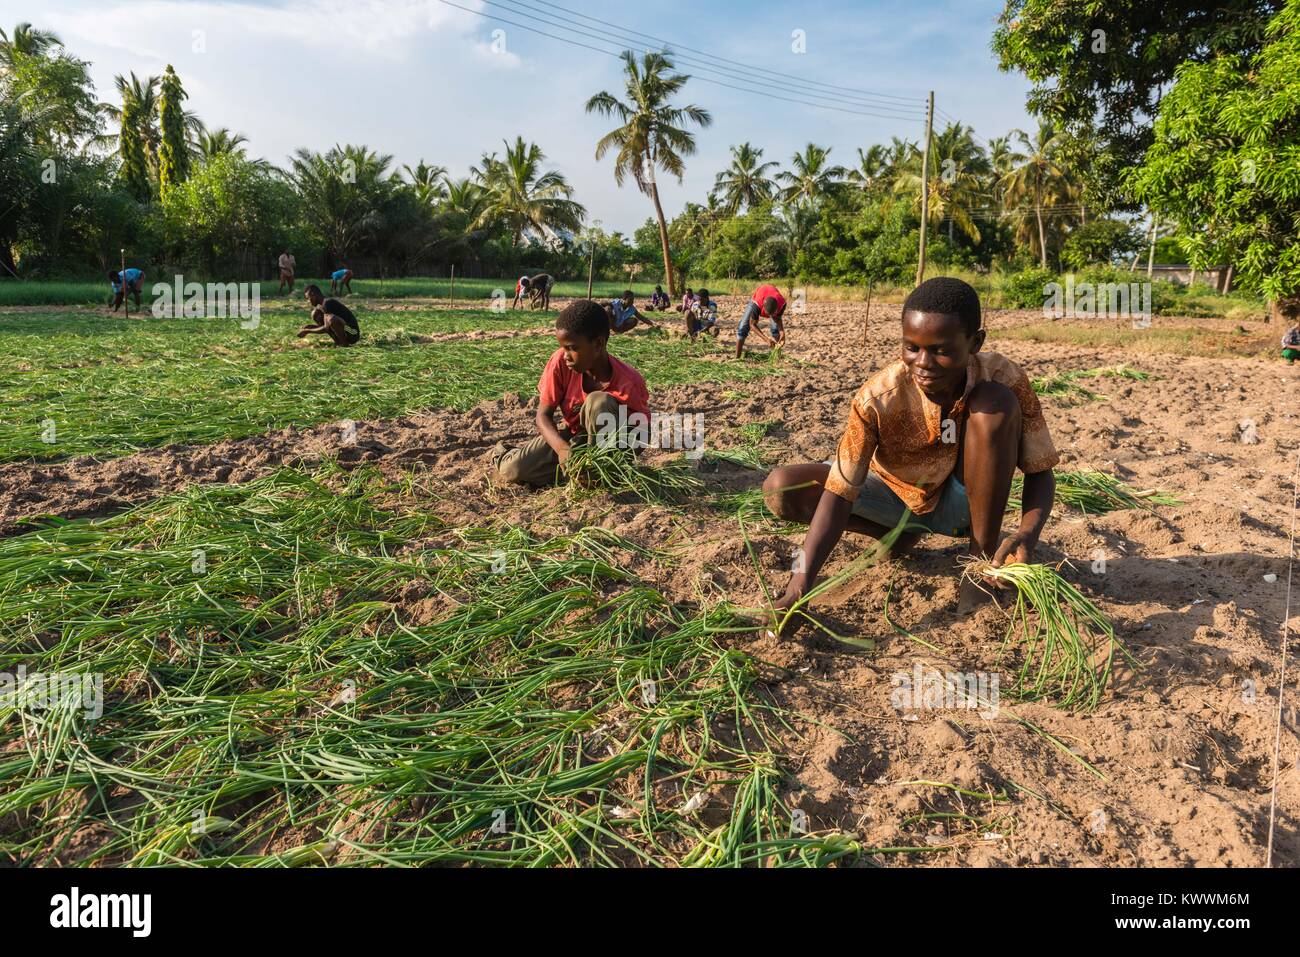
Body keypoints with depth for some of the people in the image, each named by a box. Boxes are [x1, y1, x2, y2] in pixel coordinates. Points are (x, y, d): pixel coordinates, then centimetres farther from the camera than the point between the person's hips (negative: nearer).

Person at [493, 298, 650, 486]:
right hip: (573, 434, 2)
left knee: (599, 401, -35)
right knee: (513, 470, -22)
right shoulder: (560, 362, -18)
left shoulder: (629, 383, -26)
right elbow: (543, 415, -15)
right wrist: (562, 448, -35)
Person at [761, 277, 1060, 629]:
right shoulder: (877, 398, -30)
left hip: (960, 502, 0)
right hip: (896, 494, 1)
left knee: (997, 403, -30)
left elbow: (1040, 471, -17)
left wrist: (1028, 533, -39)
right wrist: (801, 582, -43)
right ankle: (901, 533, -2)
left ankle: (984, 558, -16)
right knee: (781, 489, -22)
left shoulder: (1005, 380, -25)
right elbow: (840, 492, -33)